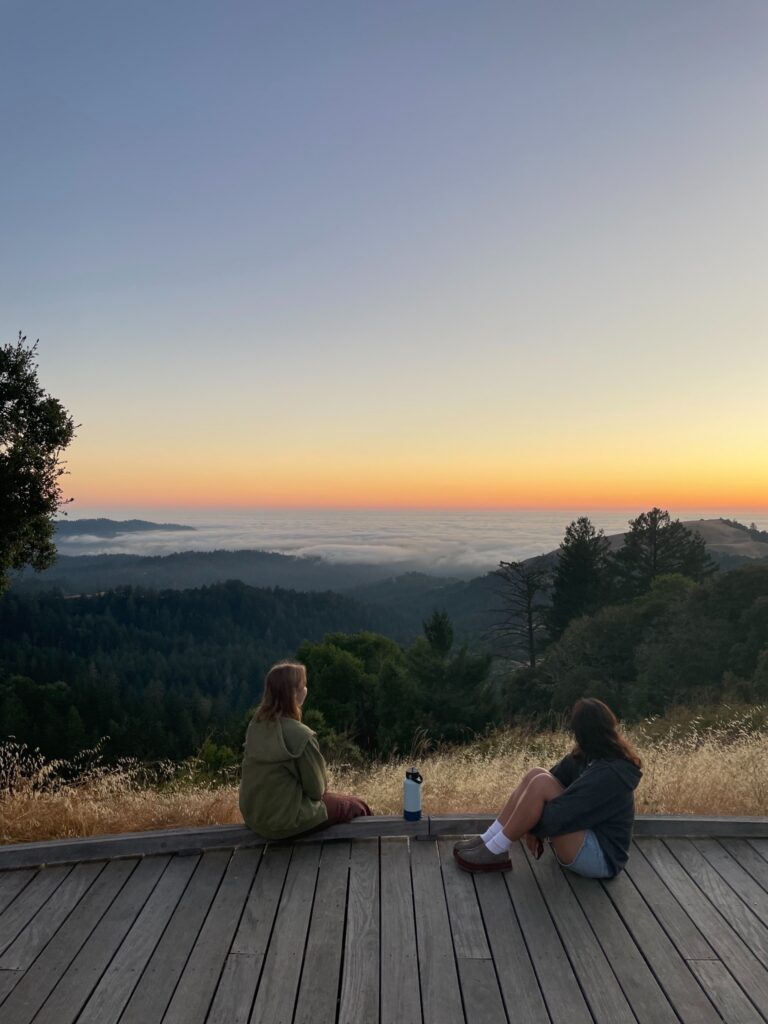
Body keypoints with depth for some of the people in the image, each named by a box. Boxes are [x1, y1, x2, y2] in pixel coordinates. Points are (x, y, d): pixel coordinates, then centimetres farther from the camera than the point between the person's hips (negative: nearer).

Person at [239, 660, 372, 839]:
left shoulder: (255, 724, -5)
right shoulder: (301, 735, -27)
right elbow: (316, 789, -15)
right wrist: (321, 789, 8)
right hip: (285, 822, -7)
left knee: (328, 797, 29)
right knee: (357, 806, 12)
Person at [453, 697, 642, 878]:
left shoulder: (609, 773, -26)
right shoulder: (586, 755, 2)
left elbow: (557, 814, -27)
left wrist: (529, 829, -12)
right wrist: (529, 827, -9)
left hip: (601, 858, -9)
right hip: (587, 835, 9)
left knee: (542, 784, -25)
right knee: (536, 775, -7)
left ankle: (495, 852, -12)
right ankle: (488, 840, -3)